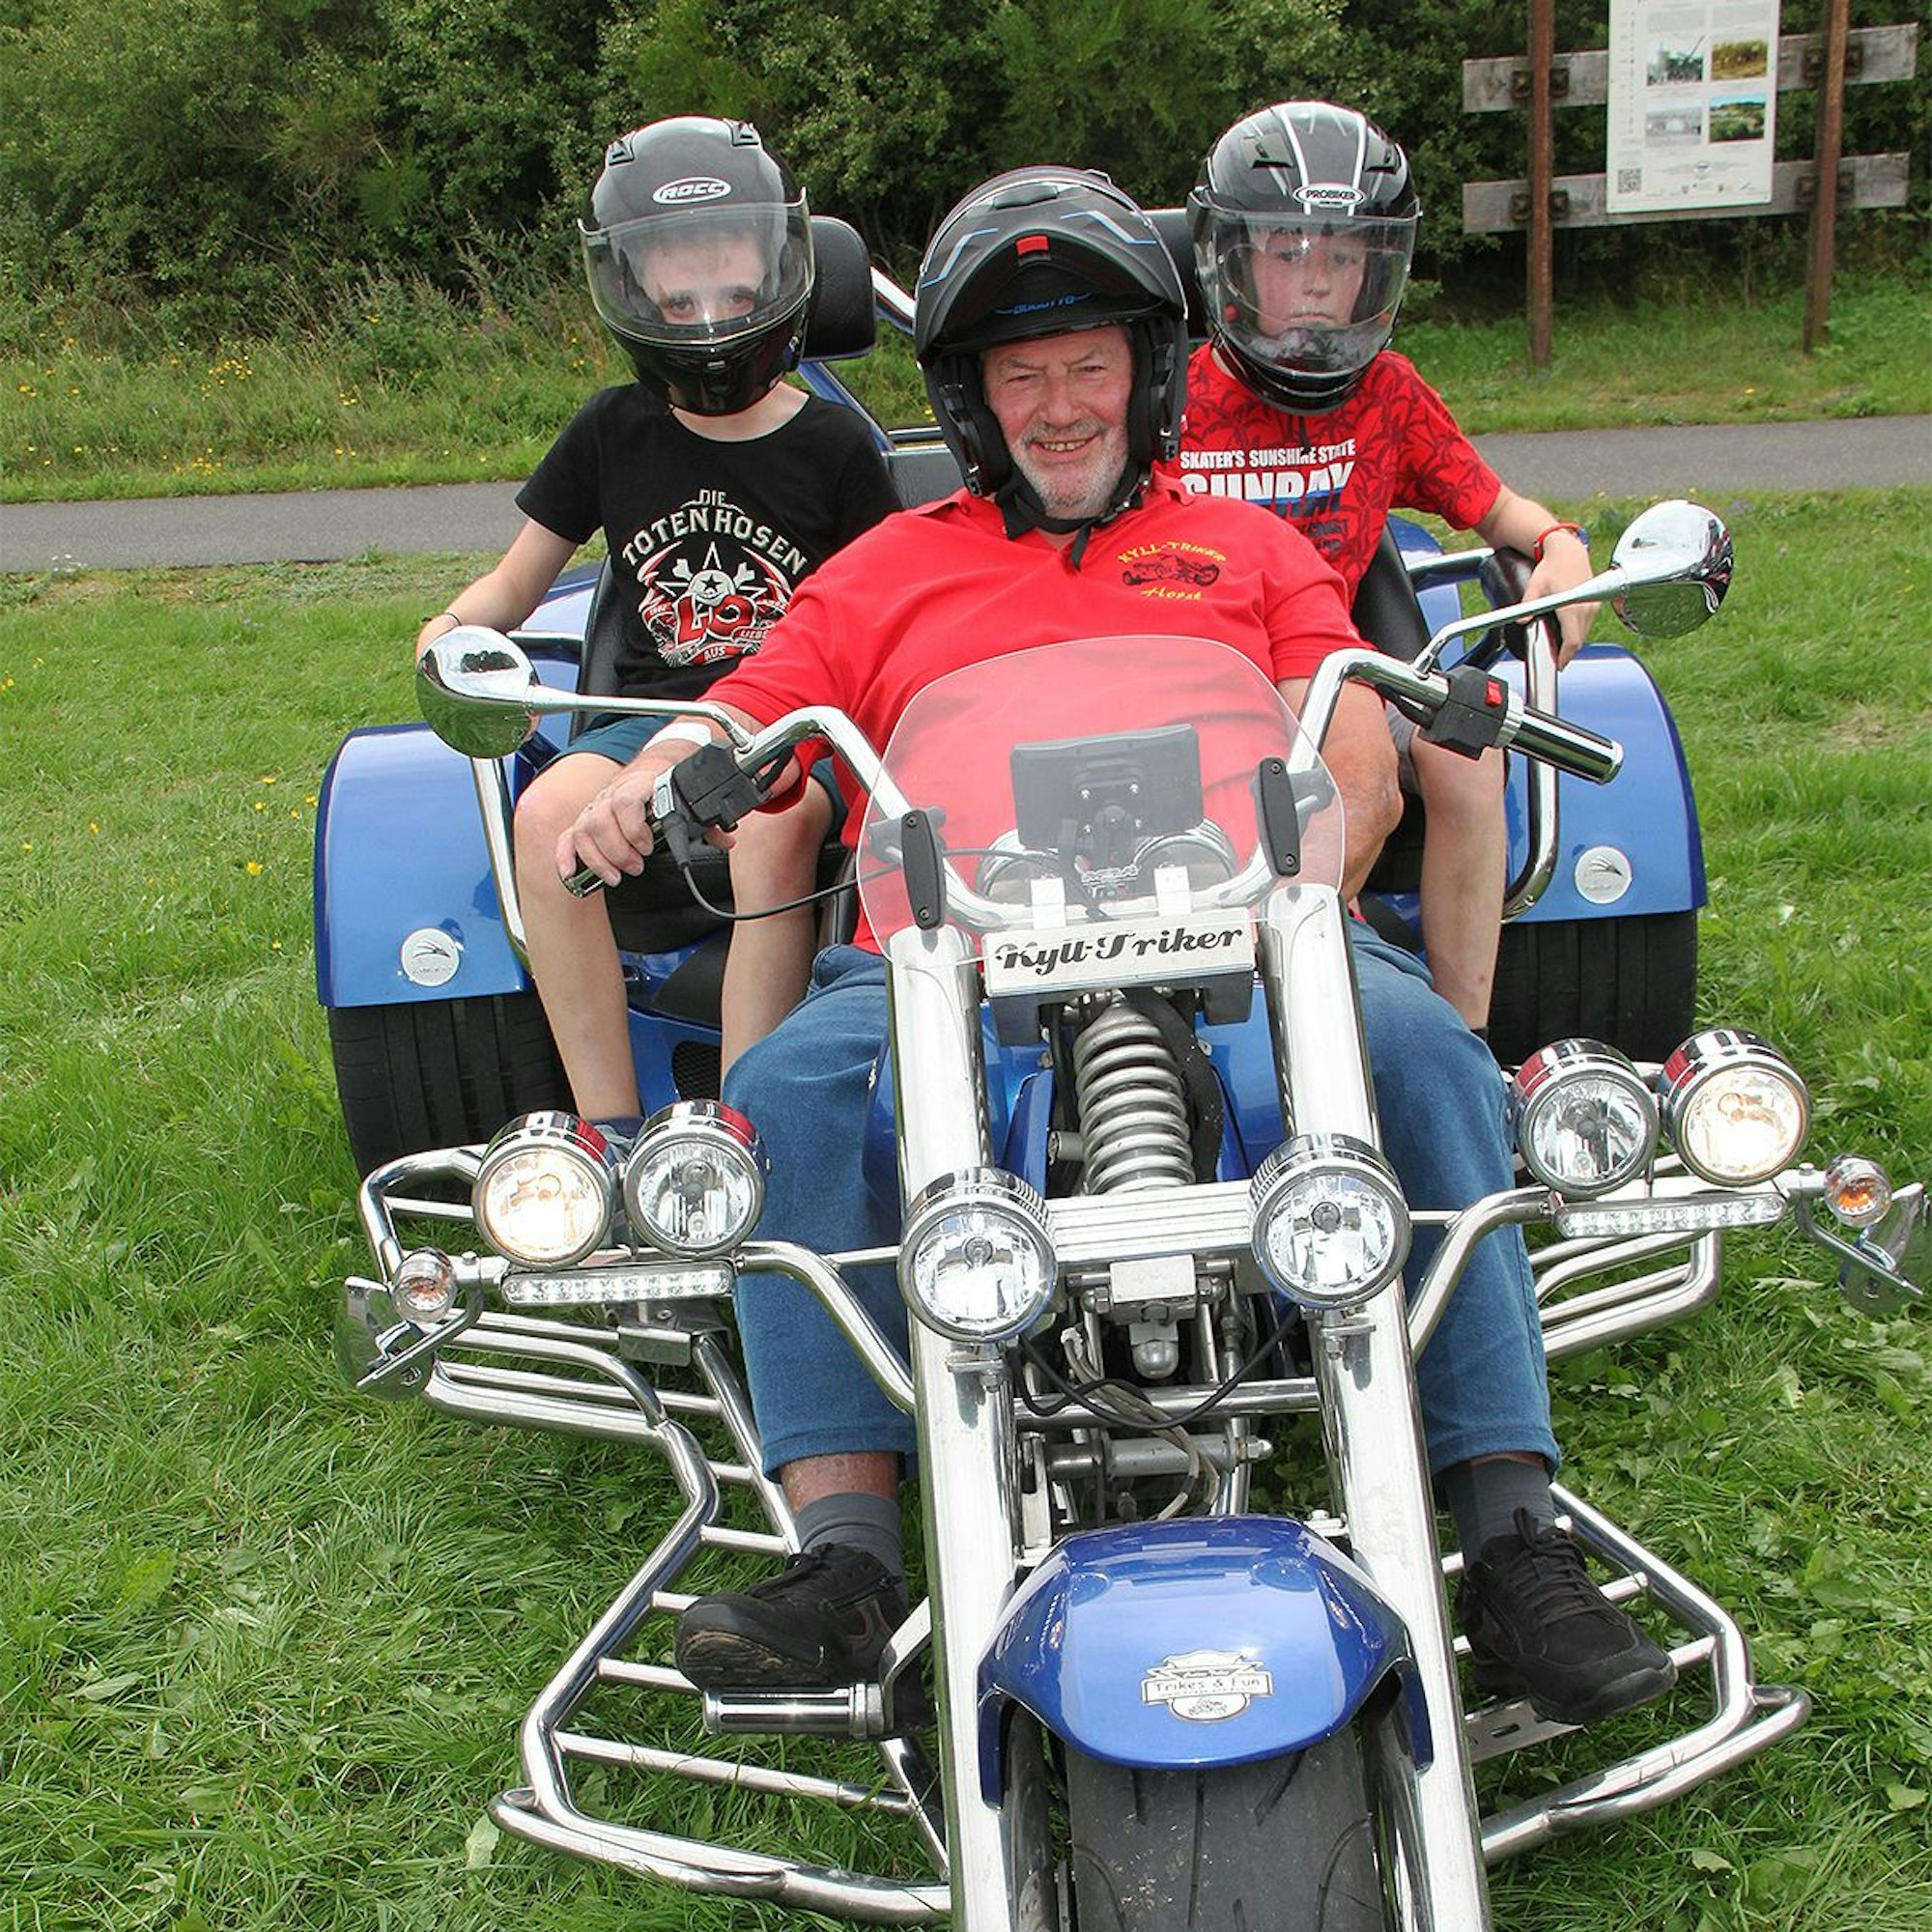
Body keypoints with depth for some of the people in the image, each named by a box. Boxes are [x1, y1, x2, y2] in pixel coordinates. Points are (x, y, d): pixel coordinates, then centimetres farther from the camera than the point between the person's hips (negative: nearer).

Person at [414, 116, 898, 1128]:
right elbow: (515, 582, 20)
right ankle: (610, 1131, -26)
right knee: (549, 814, -31)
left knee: (775, 826, -38)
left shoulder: (831, 446, 7)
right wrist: (450, 633, -1)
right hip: (649, 713, 2)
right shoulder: (613, 432, 13)